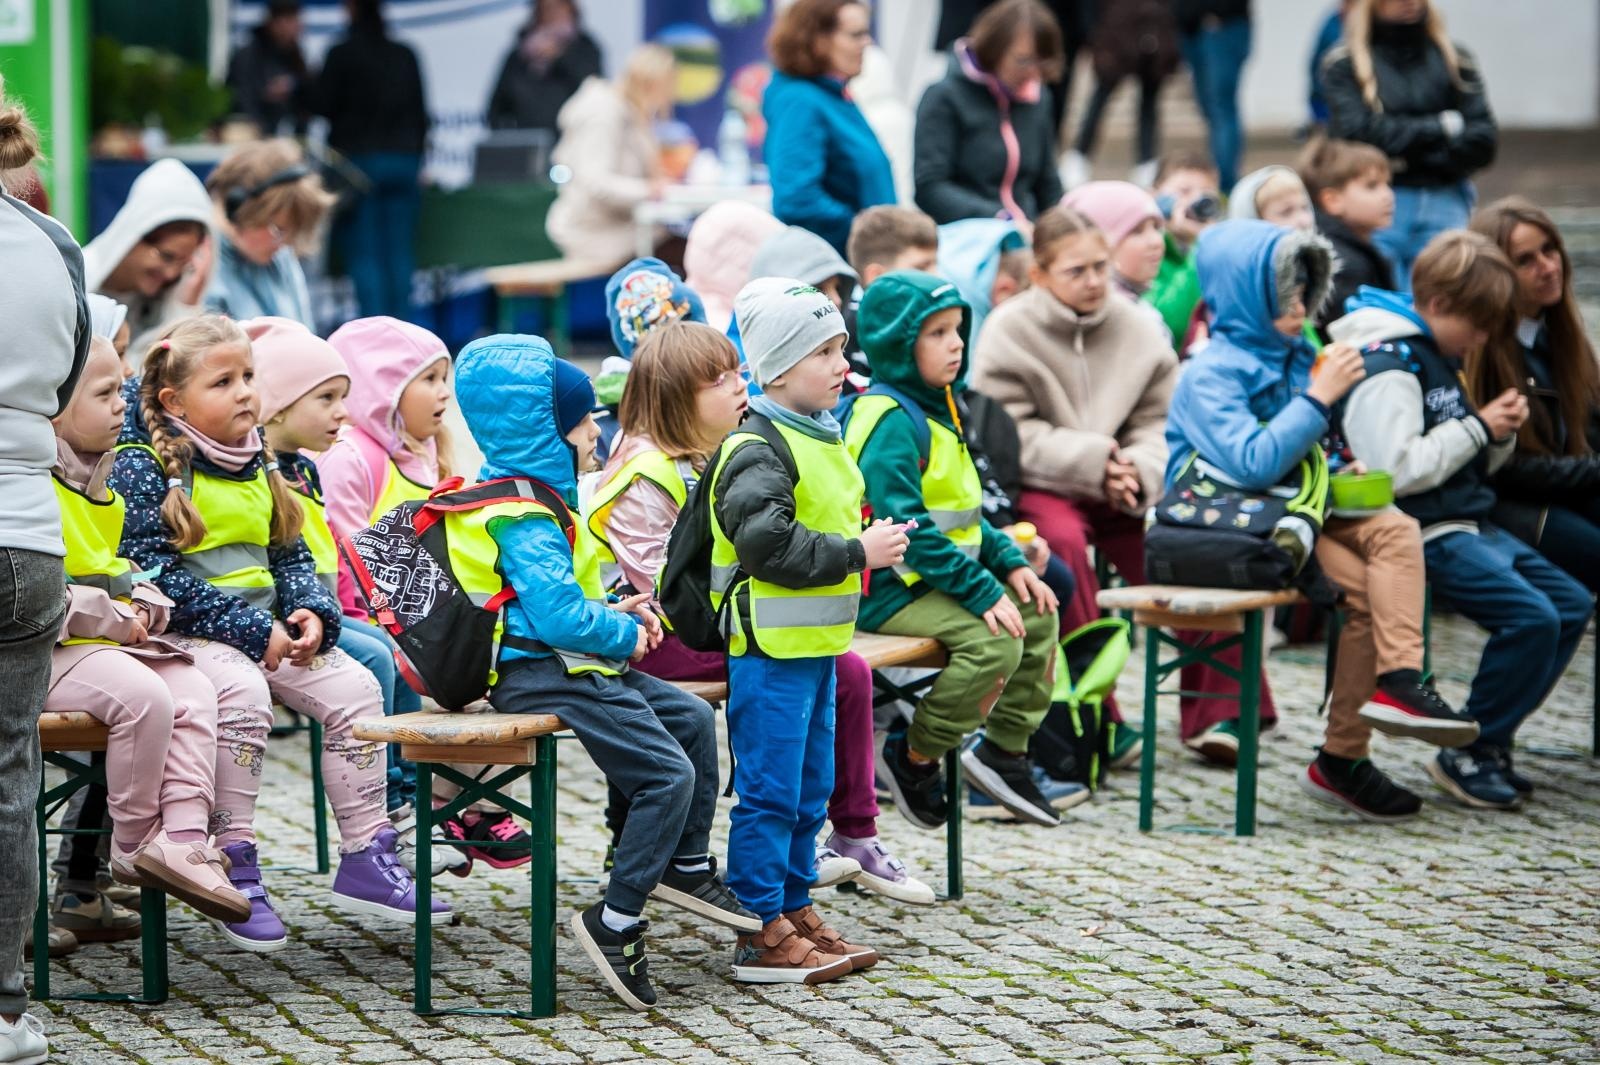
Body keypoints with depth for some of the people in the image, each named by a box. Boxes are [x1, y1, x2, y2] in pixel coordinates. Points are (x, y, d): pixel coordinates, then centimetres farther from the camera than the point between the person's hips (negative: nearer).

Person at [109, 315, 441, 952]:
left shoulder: (259, 460, 14)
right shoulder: (142, 465, -10)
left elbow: (290, 550, 19)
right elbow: (152, 571, -18)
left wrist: (311, 611, -4)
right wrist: (252, 632, -21)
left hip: (271, 630, 7)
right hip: (187, 632, -7)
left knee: (353, 688, -9)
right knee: (242, 692, -34)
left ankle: (365, 858, -1)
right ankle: (234, 869, -25)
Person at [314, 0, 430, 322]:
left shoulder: (341, 55, -7)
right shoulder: (405, 56, 6)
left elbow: (324, 106, -5)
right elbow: (420, 113, 11)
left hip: (358, 160, -4)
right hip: (403, 161, 4)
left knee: (363, 255, -4)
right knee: (400, 255, 6)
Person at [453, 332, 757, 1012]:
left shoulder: (533, 499, 14)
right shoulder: (526, 523, -21)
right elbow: (558, 615, -30)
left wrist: (615, 613, 11)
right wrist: (626, 634, -13)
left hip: (569, 664, 11)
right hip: (542, 674, -11)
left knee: (692, 719, 18)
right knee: (668, 775, -15)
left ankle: (688, 866, 28)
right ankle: (615, 922, -10)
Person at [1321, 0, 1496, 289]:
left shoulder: (1455, 59, 10)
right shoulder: (1344, 64, 3)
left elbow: (1483, 141, 2)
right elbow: (1357, 135, -10)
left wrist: (1408, 158, -7)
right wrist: (1442, 126, -4)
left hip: (1444, 207, 2)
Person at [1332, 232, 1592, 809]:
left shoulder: (1438, 355, 17)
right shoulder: (1388, 364, -15)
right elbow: (1398, 469, -26)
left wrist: (1500, 434, 2)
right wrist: (1477, 428, -16)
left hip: (1472, 523, 10)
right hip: (1426, 536, -10)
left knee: (1572, 606, 6)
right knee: (1531, 616, -23)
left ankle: (1490, 741, 12)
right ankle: (1470, 755, -8)